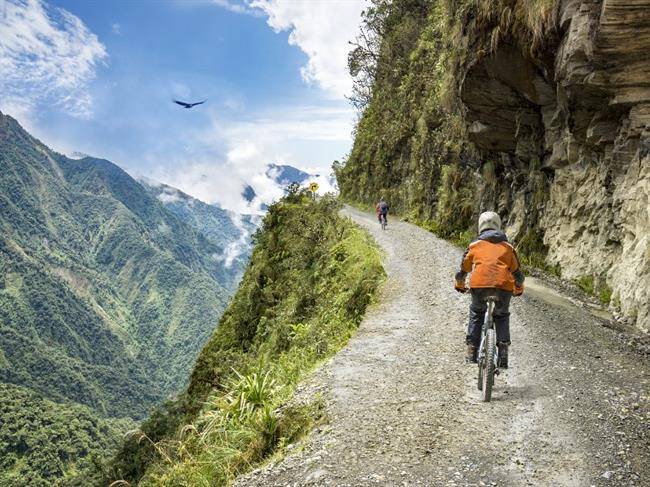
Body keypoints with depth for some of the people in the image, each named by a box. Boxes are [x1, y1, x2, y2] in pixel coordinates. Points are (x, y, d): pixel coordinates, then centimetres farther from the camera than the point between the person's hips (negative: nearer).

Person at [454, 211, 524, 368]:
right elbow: (518, 274, 29)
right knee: (502, 316, 24)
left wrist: (460, 286, 47)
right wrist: (519, 290, 48)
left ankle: (472, 350, 17)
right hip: (504, 285, 1)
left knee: (476, 312, 24)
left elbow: (463, 270, 29)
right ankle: (503, 349, 11)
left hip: (479, 284, -1)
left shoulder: (474, 245, 21)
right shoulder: (508, 247, 24)